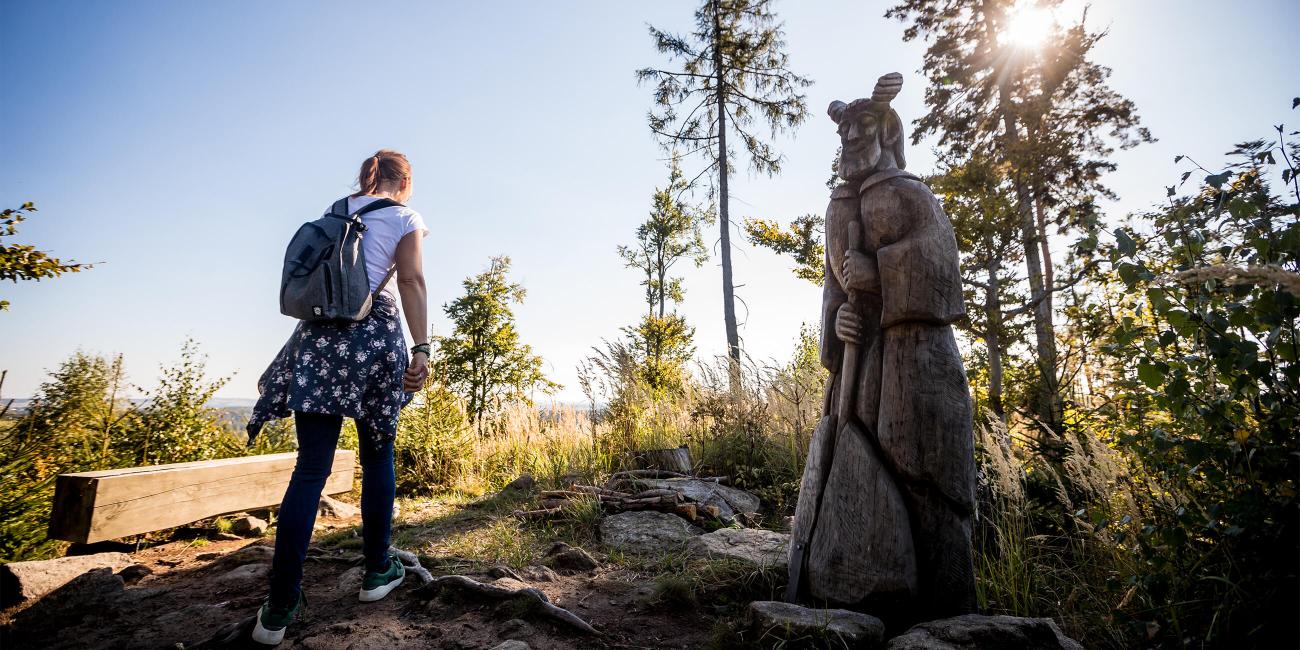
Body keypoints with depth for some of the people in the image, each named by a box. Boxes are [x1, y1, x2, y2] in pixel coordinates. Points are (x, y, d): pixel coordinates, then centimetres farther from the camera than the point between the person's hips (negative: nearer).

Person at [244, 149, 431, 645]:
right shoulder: (404, 218, 6)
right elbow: (411, 282, -8)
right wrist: (421, 350, -14)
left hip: (318, 335, 4)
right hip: (373, 335, -4)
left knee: (311, 468, 0)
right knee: (377, 457, 10)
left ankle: (280, 608, -2)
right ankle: (378, 571, 18)